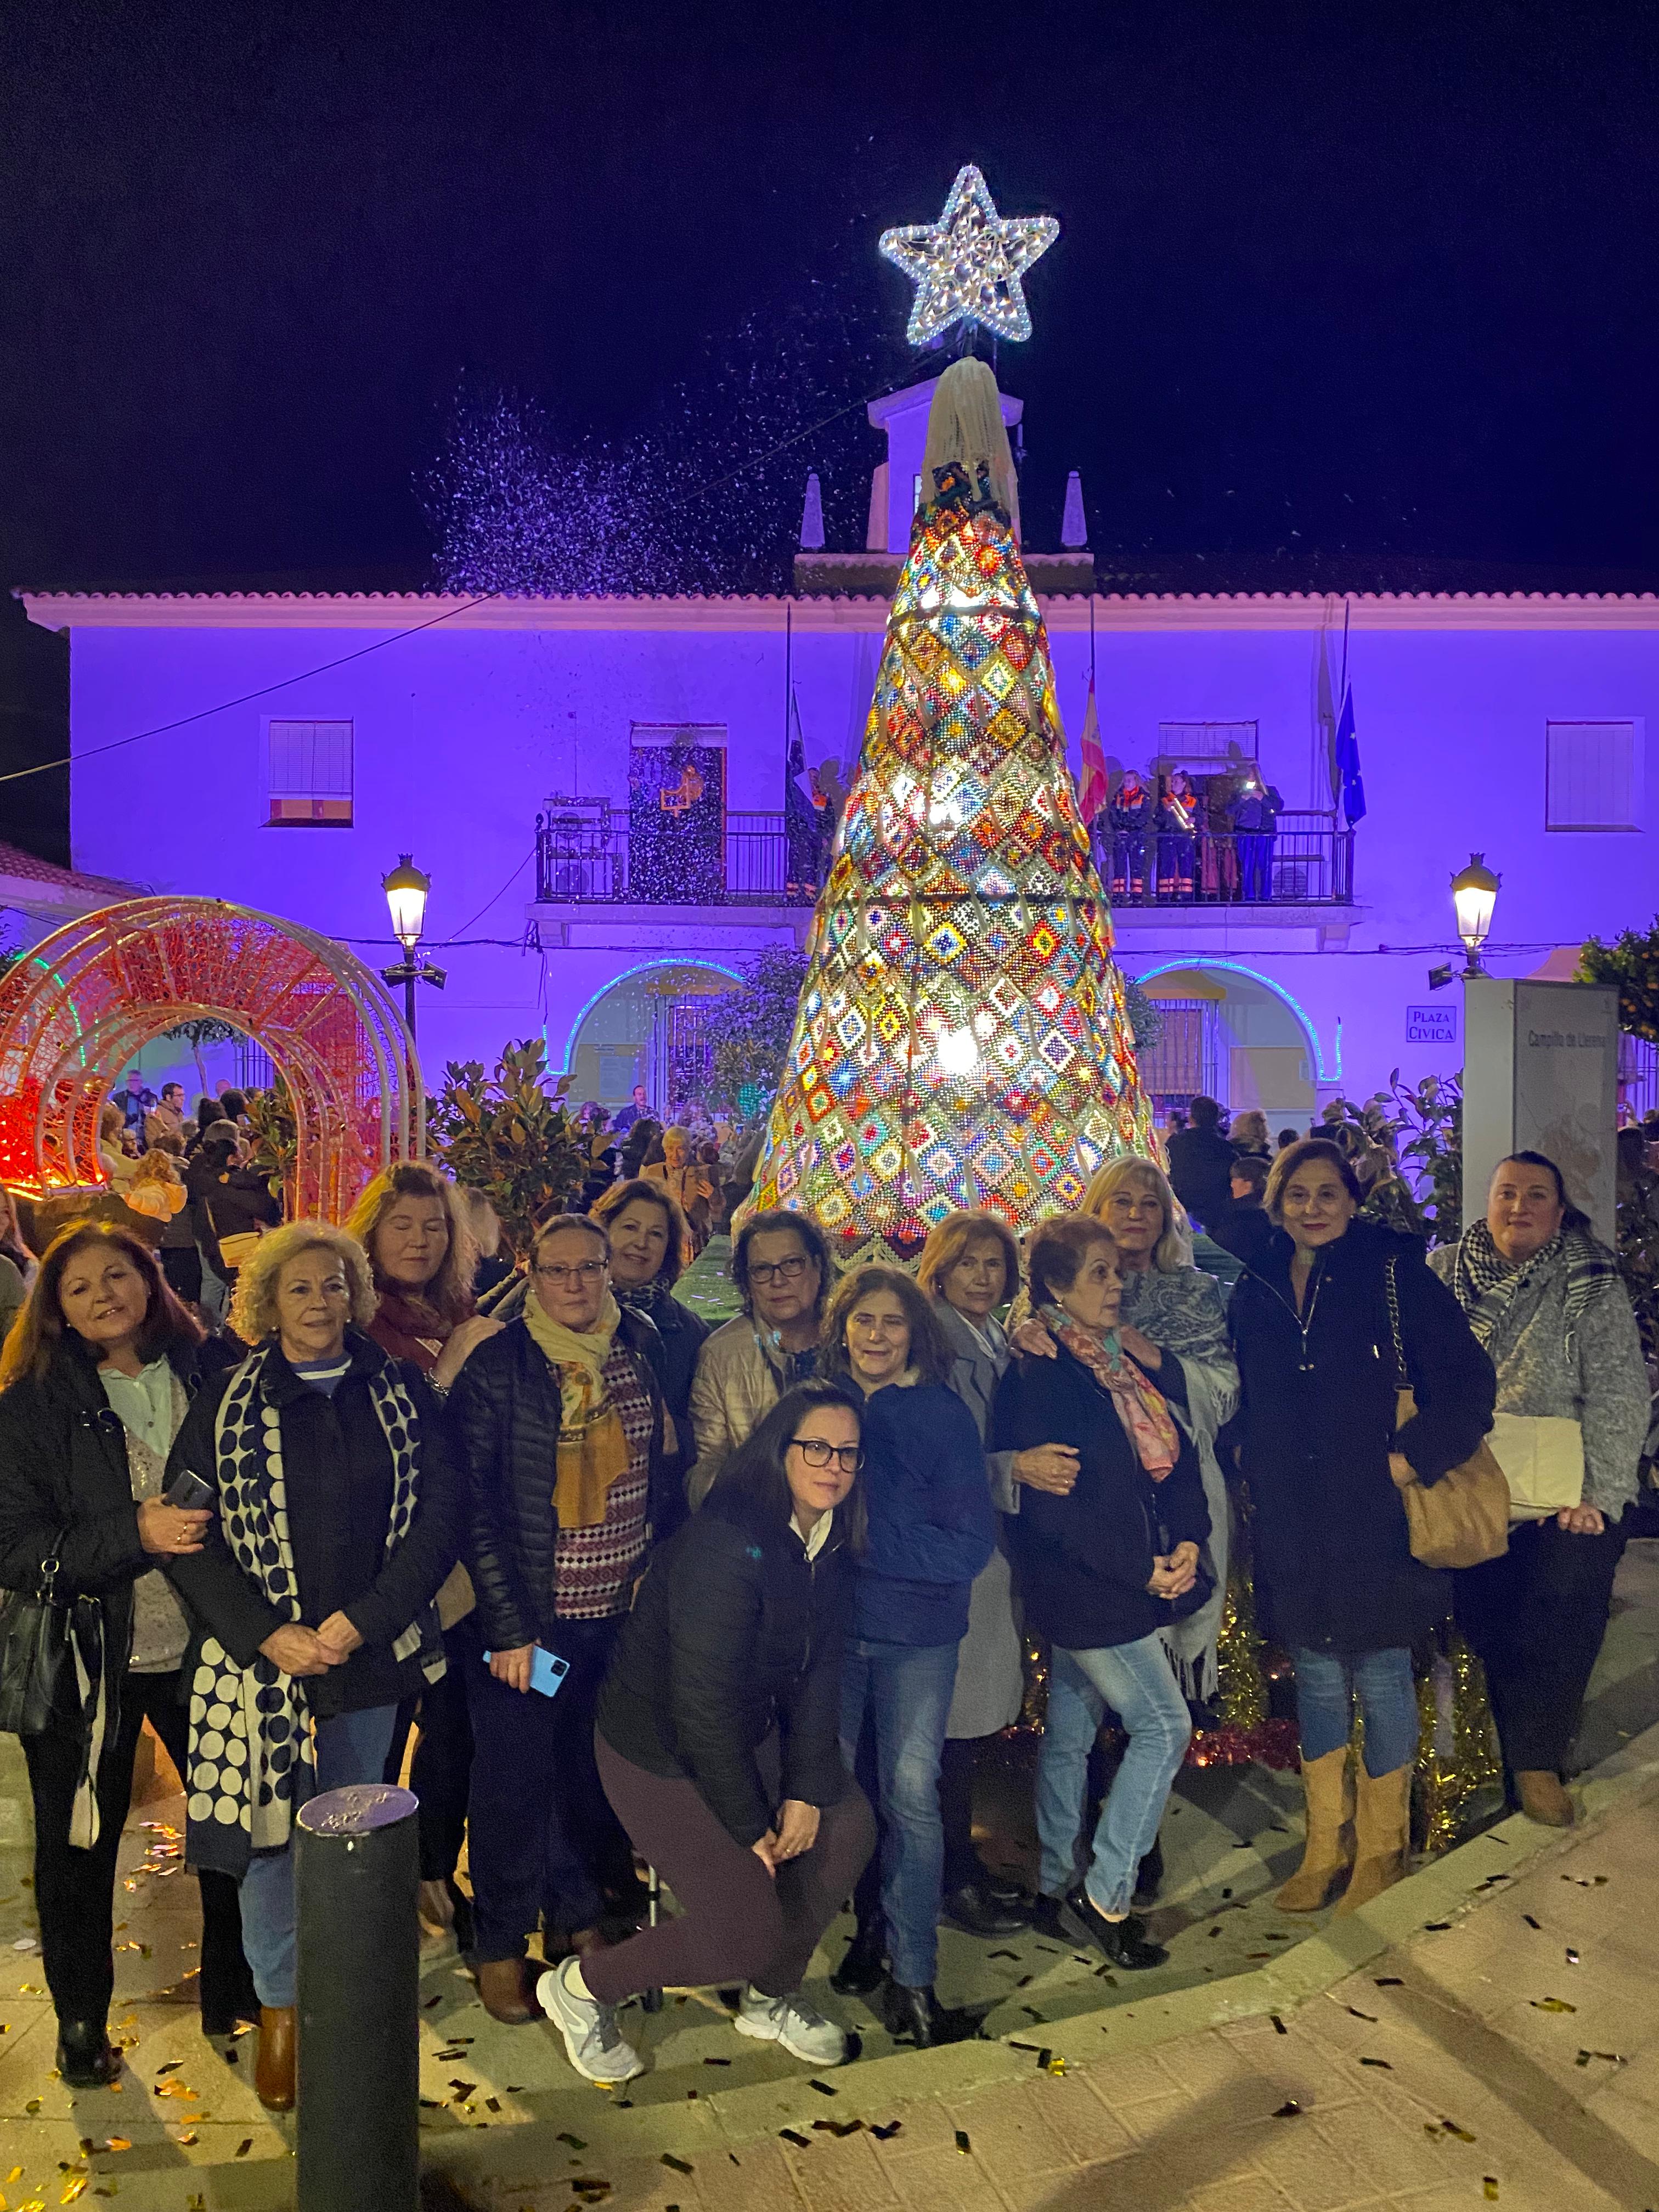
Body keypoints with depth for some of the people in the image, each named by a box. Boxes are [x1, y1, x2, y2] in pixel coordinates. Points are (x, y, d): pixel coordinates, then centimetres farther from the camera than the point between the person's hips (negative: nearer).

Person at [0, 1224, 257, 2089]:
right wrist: (134, 1533, -25)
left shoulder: (214, 1371, -3)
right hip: (87, 1659, -2)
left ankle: (233, 1988, 36)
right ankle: (80, 2019, 38)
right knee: (78, 1844, 14)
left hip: (205, 1646, 2)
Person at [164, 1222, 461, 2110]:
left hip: (373, 1655, 1)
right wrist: (268, 1635, -13)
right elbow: (188, 1536, -4)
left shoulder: (402, 1392, 1)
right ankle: (279, 2005, 26)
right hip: (263, 1660, -1)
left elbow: (440, 1514, -3)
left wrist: (362, 1621, -11)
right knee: (273, 1834, 5)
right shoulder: (226, 1402, -1)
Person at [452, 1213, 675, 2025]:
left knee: (598, 1768, 15)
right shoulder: (498, 1367, -10)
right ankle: (500, 1944, 28)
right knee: (514, 1779, 7)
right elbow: (475, 1503, -11)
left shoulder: (642, 1356, 3)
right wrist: (508, 1626, -14)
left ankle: (580, 1915, 36)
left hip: (622, 1614, 4)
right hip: (530, 1616, -4)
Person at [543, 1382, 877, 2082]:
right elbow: (704, 1705, -26)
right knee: (748, 1933, -9)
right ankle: (582, 1988, 14)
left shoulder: (831, 1545, -4)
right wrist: (749, 1828, -17)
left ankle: (771, 1999, 18)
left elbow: (819, 1673, 1)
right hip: (661, 1752, -8)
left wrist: (807, 1788, -8)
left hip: (751, 1734, 8)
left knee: (845, 1829, -5)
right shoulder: (727, 1545, -29)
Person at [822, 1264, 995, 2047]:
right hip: (833, 1625, 3)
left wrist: (870, 1542, -18)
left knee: (909, 1793, -4)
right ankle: (871, 1926, 34)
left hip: (918, 1634, -3)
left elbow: (972, 1543, -12)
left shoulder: (942, 1412, -7)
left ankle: (912, 1976, 8)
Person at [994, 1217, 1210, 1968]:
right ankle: (1106, 1892, 6)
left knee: (1071, 1732, 15)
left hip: (1133, 1583, 8)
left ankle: (1056, 1889, 27)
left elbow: (1177, 1456, 9)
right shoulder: (1037, 1377, -16)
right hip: (1083, 1586, -8)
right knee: (1164, 1724, -6)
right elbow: (1049, 1503, -20)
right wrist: (1139, 1568, -17)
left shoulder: (1133, 1363, 9)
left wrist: (1187, 1541, -7)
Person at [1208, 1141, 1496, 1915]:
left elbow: (1468, 1379, -8)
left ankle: (1380, 1845, 28)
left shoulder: (1393, 1272, -7)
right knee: (1316, 1678, 14)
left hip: (1373, 1514, -3)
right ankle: (1324, 1845, 30)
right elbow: (1247, 1401, 12)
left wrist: (1413, 1457, -15)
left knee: (1380, 1678, 9)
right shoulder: (1255, 1284, 4)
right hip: (1292, 1523, 4)